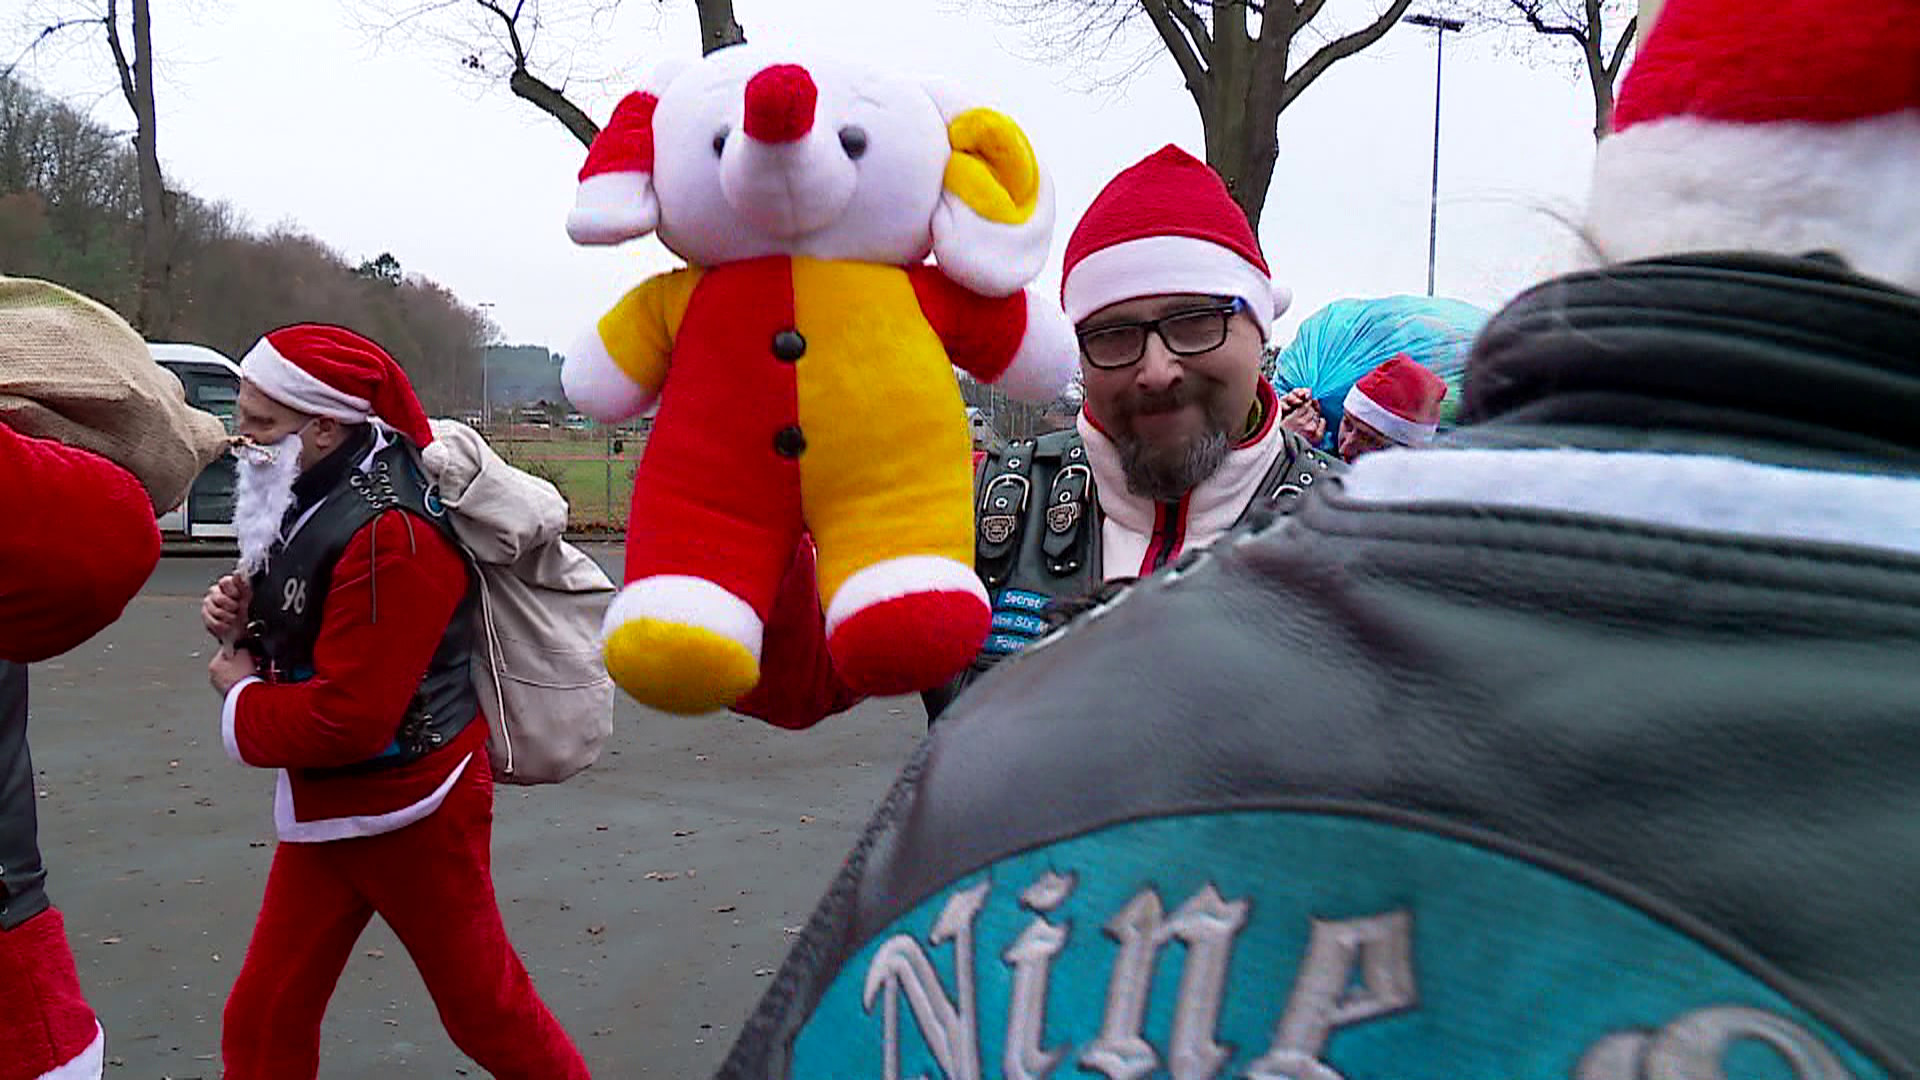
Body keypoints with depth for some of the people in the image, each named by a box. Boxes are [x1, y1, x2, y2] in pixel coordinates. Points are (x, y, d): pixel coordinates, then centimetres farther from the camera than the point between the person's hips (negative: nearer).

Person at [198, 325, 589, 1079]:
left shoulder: (389, 535, -26)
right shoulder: (316, 496, 5)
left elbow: (349, 718, -28)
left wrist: (240, 696, -11)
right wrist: (244, 617, -3)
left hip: (408, 812, -9)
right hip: (323, 804, 9)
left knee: (482, 1004, 8)